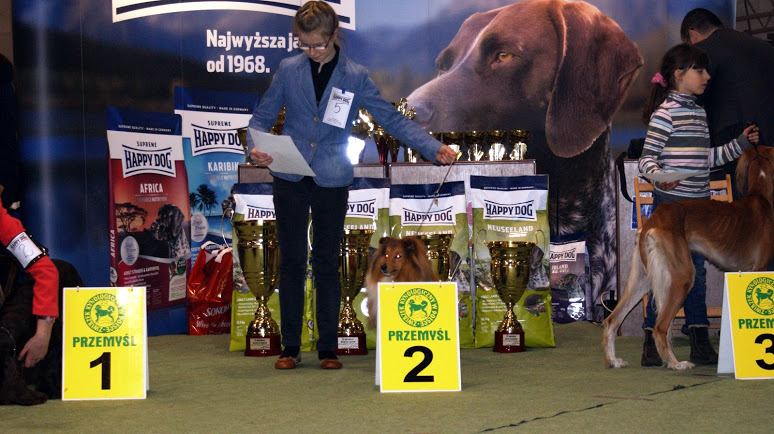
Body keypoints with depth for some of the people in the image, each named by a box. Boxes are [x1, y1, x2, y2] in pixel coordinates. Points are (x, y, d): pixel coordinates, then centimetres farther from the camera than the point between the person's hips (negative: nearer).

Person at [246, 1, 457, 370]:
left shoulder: (355, 77, 0)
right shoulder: (288, 70, 2)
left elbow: (392, 119, 1)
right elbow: (262, 115, 8)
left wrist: (434, 149, -8)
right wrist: (256, 147, -13)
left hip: (332, 182, -1)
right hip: (290, 180, 1)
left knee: (327, 263, 5)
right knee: (291, 261, 6)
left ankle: (328, 349, 12)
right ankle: (290, 347, 13)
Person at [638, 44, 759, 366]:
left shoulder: (699, 112, 17)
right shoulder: (665, 112, -9)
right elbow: (647, 157, -12)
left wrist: (740, 143, 21)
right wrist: (658, 176, -31)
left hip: (698, 204, 8)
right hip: (670, 203, -8)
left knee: (697, 273, 9)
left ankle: (700, 344, 14)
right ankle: (651, 346, 3)